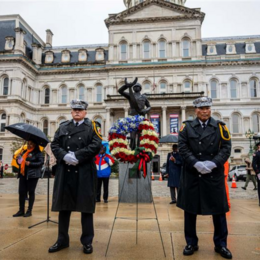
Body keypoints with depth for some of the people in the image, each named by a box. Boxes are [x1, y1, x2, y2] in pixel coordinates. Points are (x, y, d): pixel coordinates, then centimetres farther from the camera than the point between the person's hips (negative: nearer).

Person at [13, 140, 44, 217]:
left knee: (31, 192, 1)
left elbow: (41, 163, -12)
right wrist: (19, 160, 3)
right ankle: (21, 210, 11)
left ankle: (29, 211, 10)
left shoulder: (38, 153, -2)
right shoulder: (24, 152, 18)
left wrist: (30, 164, -20)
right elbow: (20, 161, 26)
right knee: (21, 192, 2)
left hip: (32, 175, -6)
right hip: (23, 174, 6)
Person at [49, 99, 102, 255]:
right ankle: (62, 239, 26)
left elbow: (96, 146, -10)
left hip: (85, 172, -3)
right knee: (63, 206, 11)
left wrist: (77, 156, -17)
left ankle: (87, 241, 17)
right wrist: (64, 156, -14)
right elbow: (55, 144, 5)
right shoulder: (63, 126, 14)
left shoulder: (92, 126, 4)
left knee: (86, 207, 4)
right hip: (65, 171, 3)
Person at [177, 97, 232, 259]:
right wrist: (196, 164, -17)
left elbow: (226, 148, -3)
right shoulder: (187, 127, 3)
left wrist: (213, 163, -17)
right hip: (191, 175, 0)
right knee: (190, 209, 9)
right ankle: (191, 243, 26)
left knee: (219, 209, 8)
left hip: (214, 175, 0)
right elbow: (183, 148, -5)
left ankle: (221, 244, 27)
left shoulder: (220, 127, 4)